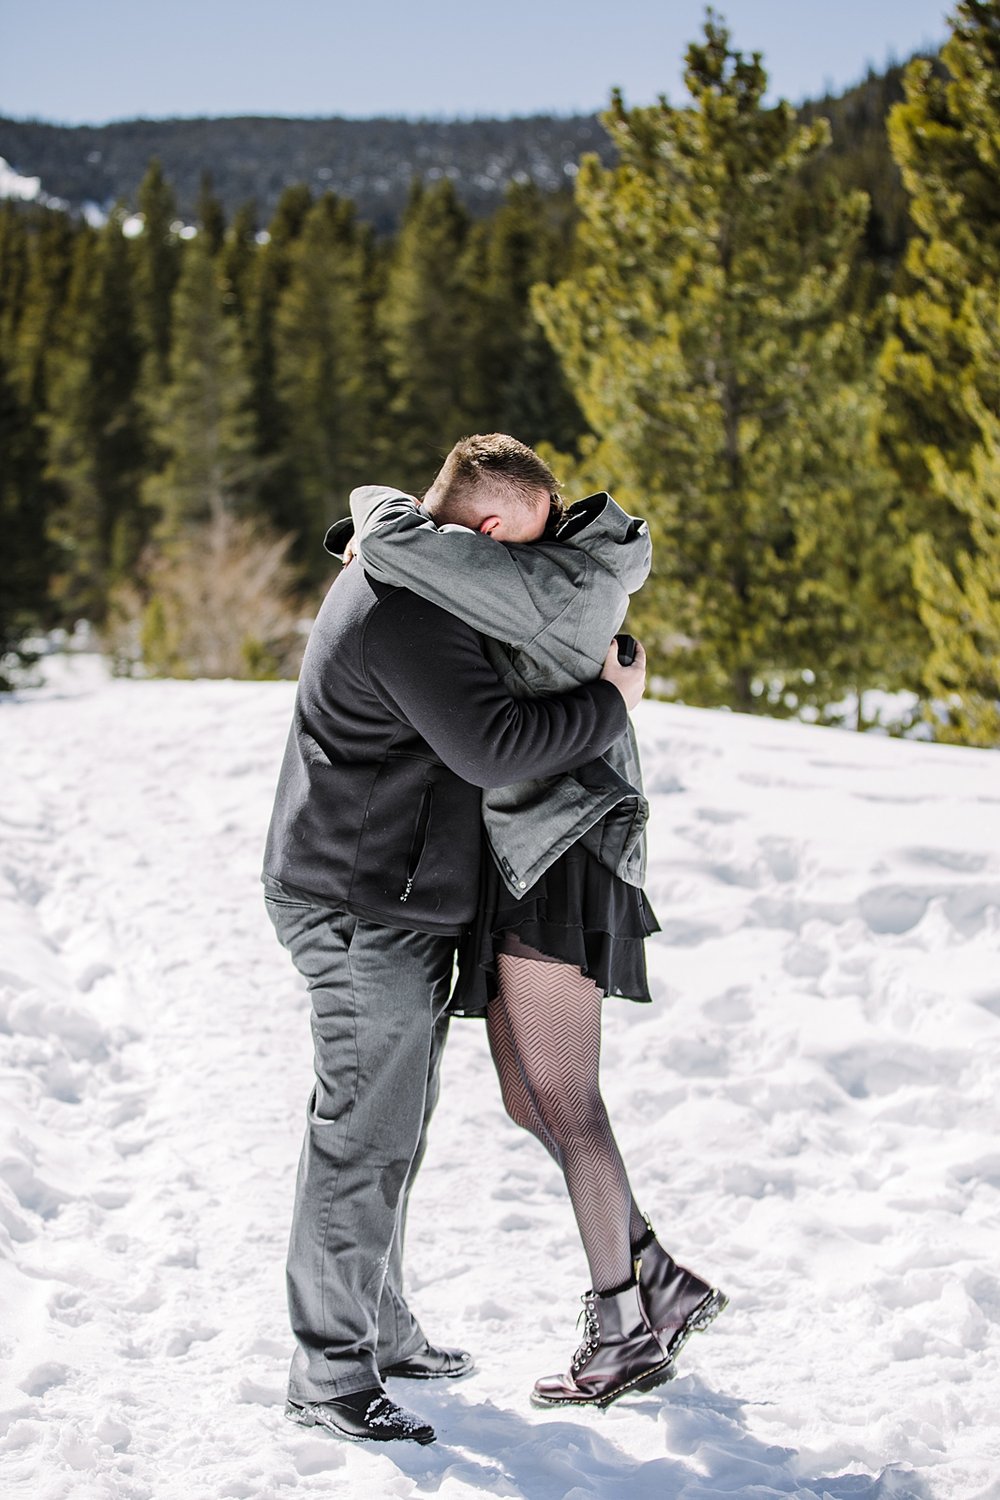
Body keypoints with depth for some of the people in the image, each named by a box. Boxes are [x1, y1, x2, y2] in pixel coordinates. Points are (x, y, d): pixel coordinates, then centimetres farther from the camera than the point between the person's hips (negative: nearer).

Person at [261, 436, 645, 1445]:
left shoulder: (395, 575, 12)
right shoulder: (405, 612, -22)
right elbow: (493, 746, -27)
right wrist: (611, 702, -14)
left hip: (392, 908, 11)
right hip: (364, 913, -11)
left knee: (393, 1126, 17)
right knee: (362, 1134, -7)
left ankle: (376, 1327, 29)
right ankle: (327, 1374, 0)